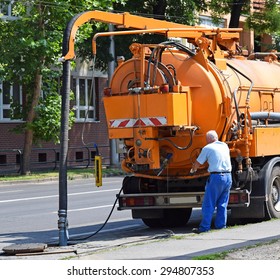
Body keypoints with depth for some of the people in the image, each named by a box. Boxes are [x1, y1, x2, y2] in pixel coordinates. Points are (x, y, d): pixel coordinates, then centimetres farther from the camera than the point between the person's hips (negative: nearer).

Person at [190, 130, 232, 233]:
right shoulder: (225, 146, 16)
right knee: (222, 204, 11)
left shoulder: (207, 148, -1)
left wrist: (193, 170, 28)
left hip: (216, 177, -6)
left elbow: (197, 163, 7)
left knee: (208, 205, -1)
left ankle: (204, 227, -1)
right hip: (228, 176, 6)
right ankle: (221, 225, 10)